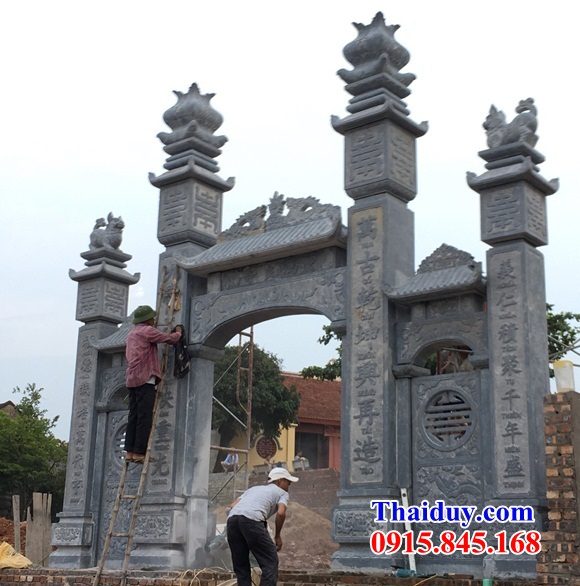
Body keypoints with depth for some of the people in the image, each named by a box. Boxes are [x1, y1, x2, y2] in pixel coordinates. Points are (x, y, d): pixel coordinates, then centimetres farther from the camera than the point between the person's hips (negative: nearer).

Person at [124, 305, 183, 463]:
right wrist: (178, 333, 16)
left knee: (134, 416, 7)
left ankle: (130, 451, 3)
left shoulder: (132, 333, 23)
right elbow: (169, 339, -6)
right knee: (145, 417, -9)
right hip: (145, 378, -9)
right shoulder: (147, 331, -4)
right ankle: (139, 452, -12)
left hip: (132, 379, 9)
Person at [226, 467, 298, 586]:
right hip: (252, 520, -6)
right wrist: (278, 536, 15)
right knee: (270, 561, 4)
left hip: (232, 518, 6)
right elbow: (281, 513, 3)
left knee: (241, 566, 15)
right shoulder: (282, 492, 23)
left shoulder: (254, 488, 39)